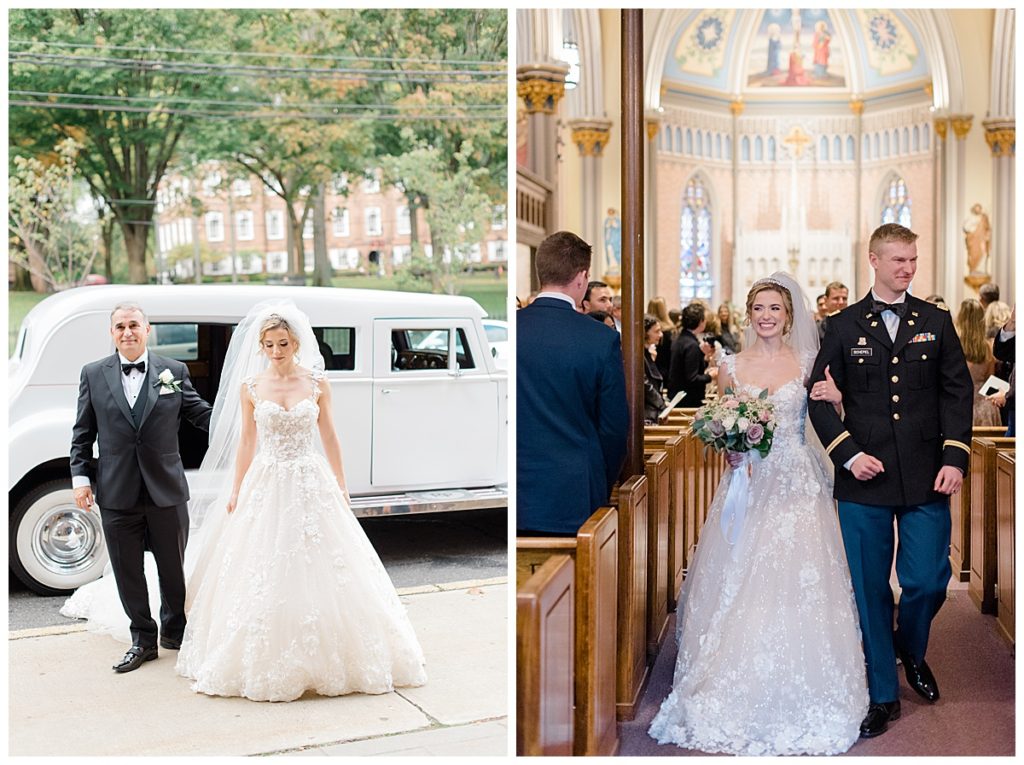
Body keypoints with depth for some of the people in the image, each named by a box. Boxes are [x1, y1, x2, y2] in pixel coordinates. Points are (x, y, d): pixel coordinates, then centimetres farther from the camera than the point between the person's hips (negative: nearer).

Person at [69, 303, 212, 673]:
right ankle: (143, 640, 26)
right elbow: (82, 434, 7)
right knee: (127, 572, 10)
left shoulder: (174, 371, 2)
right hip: (117, 493, 1)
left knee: (173, 568, 12)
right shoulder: (93, 374, 4)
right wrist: (81, 477, 0)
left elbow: (202, 413, 4)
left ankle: (175, 631, 33)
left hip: (166, 490, 0)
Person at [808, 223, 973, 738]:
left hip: (927, 479, 1)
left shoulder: (936, 322, 8)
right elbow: (820, 398, 3)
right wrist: (848, 454, -8)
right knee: (870, 590, 4)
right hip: (864, 480, -1)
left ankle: (911, 650, 34)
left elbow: (958, 391, 5)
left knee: (928, 581, 0)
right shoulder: (844, 326, 4)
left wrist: (954, 457, -5)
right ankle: (883, 695, 19)